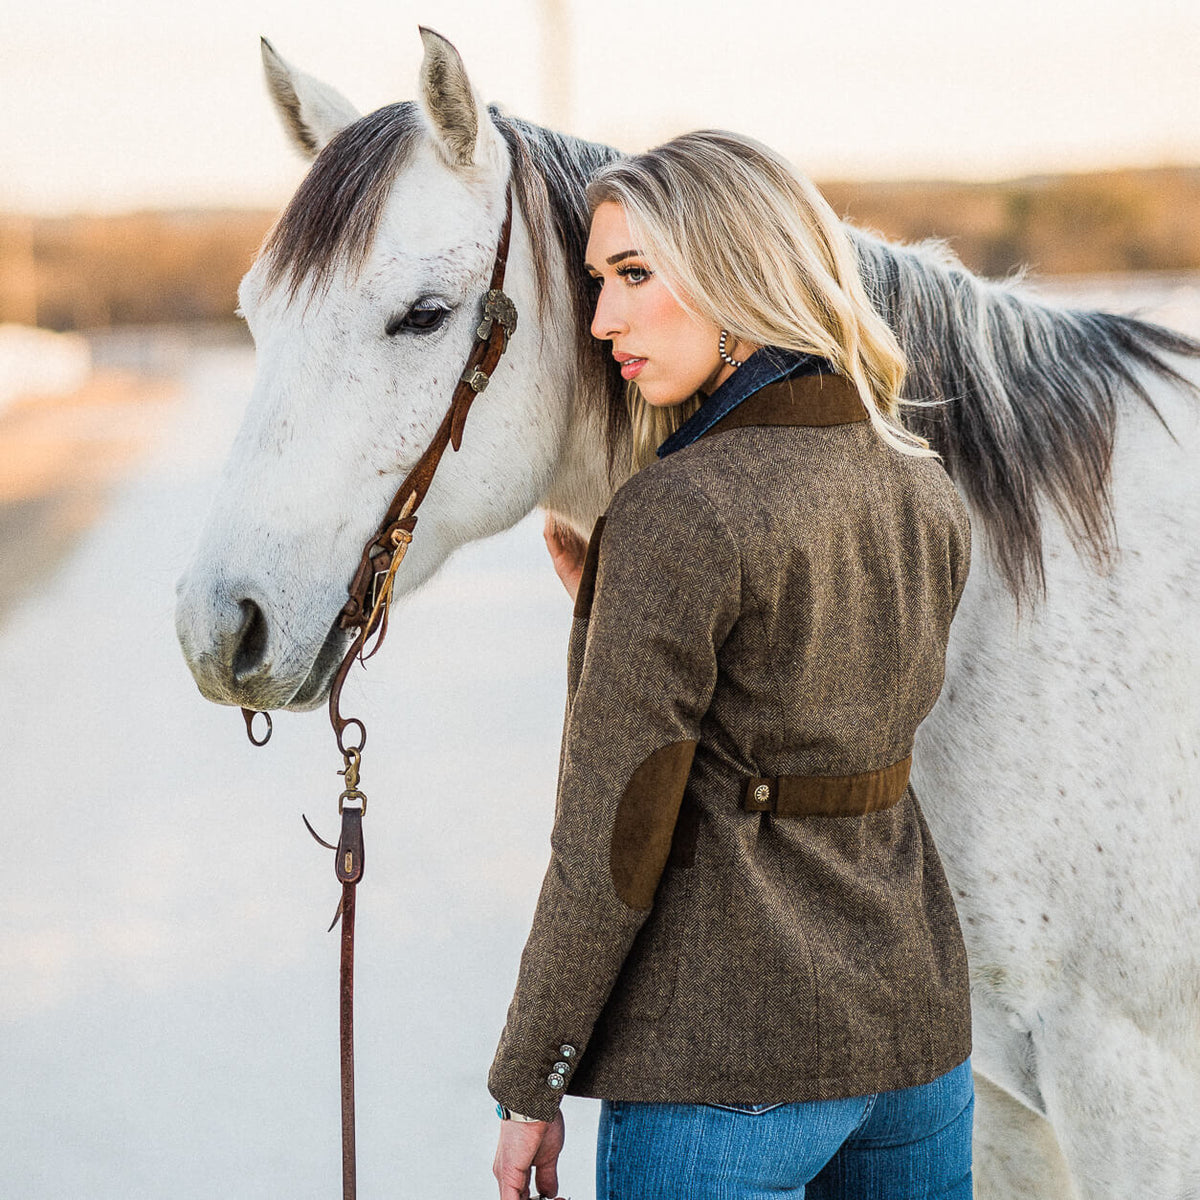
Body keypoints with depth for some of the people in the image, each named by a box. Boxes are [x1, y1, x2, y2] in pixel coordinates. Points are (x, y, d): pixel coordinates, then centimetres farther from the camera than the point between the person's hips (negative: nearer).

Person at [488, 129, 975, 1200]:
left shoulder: (676, 516, -18)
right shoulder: (927, 494, 4)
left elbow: (613, 847, -16)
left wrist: (527, 1085, -6)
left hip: (727, 1061, -7)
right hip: (919, 1031, 8)